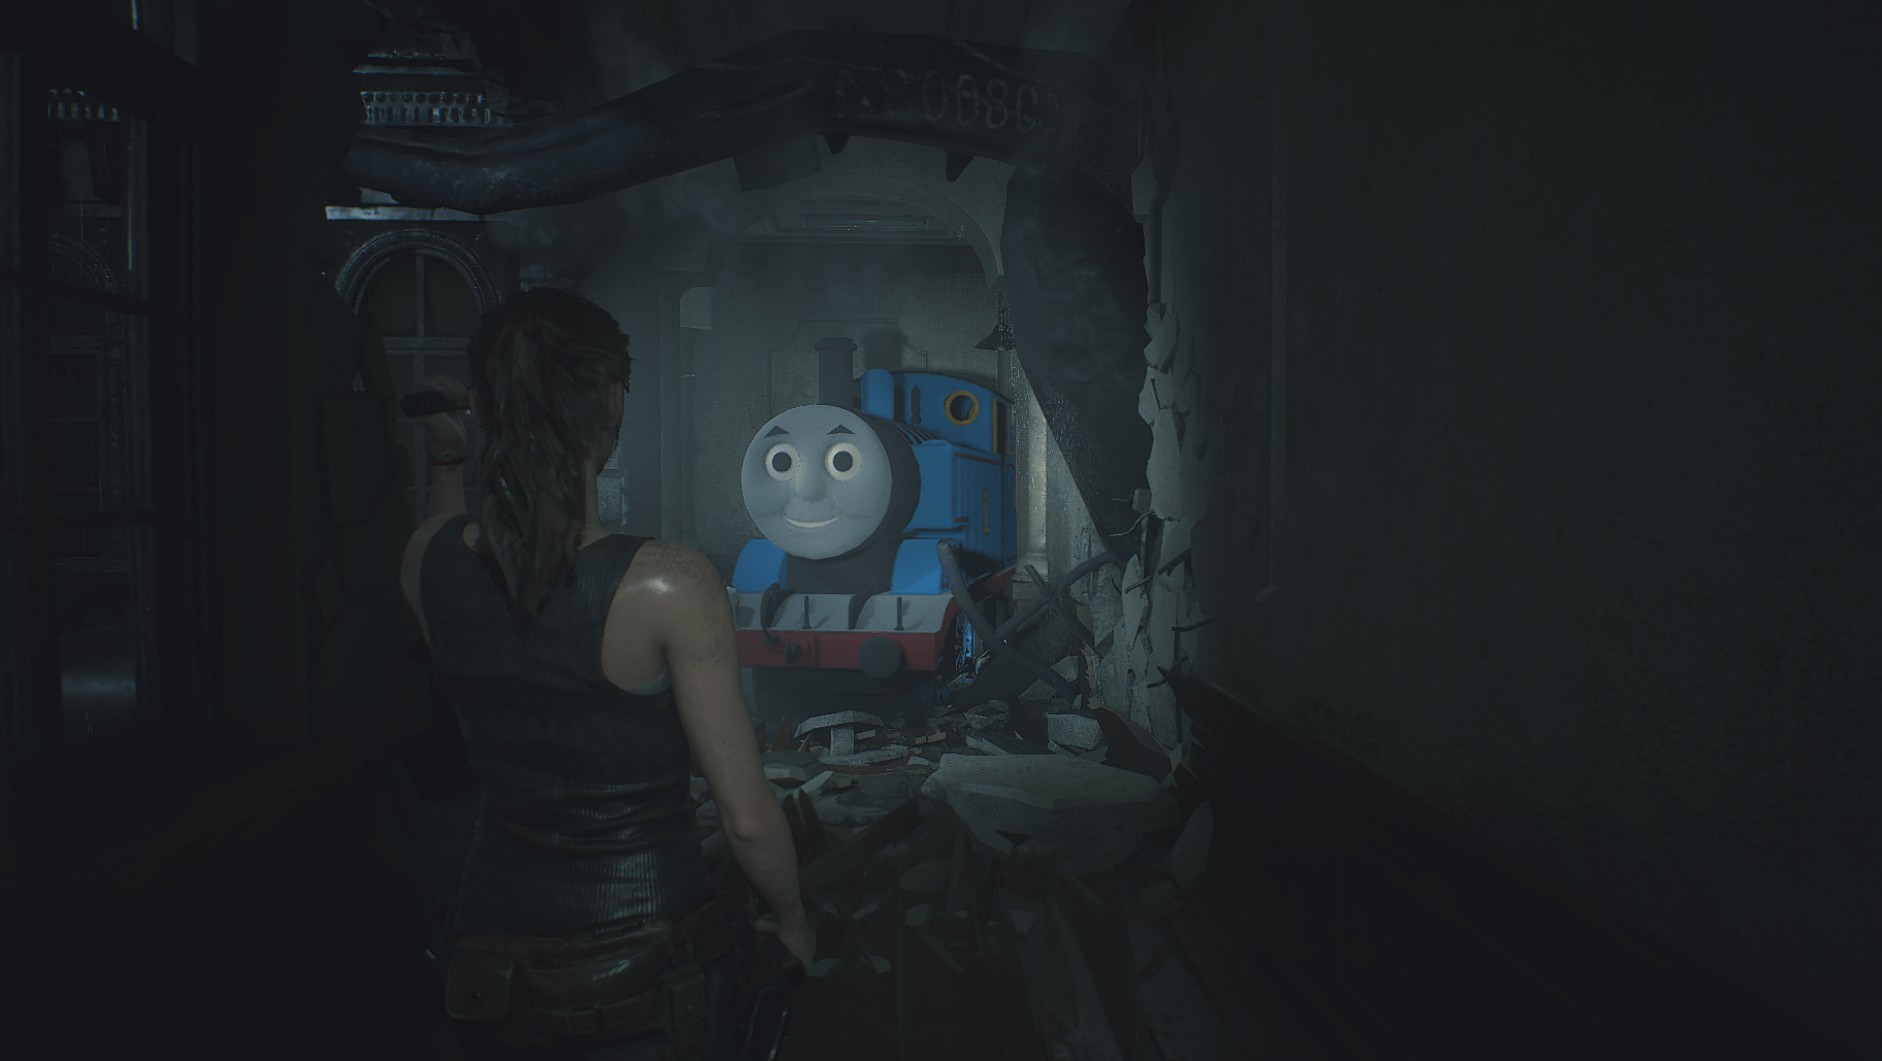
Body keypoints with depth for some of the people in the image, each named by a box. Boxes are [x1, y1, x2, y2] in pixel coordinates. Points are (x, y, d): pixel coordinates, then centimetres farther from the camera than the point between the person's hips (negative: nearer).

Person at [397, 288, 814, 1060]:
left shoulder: (430, 564, -8)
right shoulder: (668, 584, -23)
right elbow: (746, 817, -18)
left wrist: (447, 459, 15)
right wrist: (792, 918, -1)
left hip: (490, 964, 5)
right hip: (645, 960, -4)